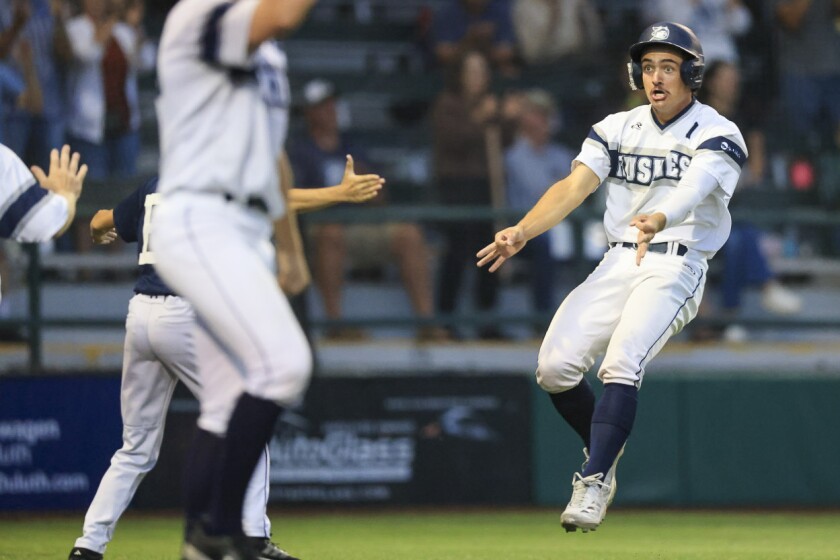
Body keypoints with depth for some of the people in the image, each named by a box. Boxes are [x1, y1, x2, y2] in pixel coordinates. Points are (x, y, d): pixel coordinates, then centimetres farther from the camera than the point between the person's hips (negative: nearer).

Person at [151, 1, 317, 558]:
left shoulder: (264, 47, 22)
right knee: (284, 362, -21)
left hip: (248, 233, 9)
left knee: (230, 409, 5)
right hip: (199, 222, -9)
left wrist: (291, 249, 26)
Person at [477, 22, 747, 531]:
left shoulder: (718, 136, -4)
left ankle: (593, 485, -28)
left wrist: (657, 220, -46)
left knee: (622, 364, -28)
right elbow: (575, 186, 0)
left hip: (677, 266, -5)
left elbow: (694, 188, -24)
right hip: (618, 262, 5)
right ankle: (604, 453, 16)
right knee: (555, 366, -9)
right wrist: (522, 231, -17)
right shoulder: (618, 129, 12)